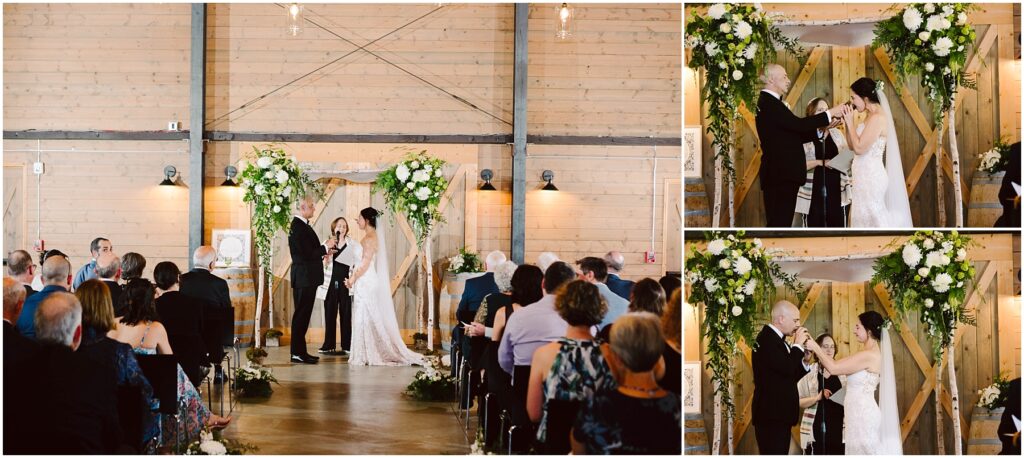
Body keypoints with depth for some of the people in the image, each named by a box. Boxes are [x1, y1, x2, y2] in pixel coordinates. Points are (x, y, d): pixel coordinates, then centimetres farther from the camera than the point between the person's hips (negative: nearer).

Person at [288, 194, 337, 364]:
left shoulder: (301, 225, 15)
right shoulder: (298, 227, -18)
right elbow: (307, 254, -22)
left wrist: (324, 249, 9)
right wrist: (326, 247, -11)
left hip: (306, 278, 10)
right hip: (304, 278, -10)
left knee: (303, 315, 13)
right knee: (301, 315, -6)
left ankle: (300, 351, 19)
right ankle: (297, 353, -2)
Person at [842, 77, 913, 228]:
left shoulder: (877, 118, -16)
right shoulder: (871, 117, 13)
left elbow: (860, 148, -20)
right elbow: (852, 146, 16)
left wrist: (850, 122, -11)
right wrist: (846, 124, 5)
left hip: (870, 177, -10)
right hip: (866, 176, 10)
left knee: (871, 219, -5)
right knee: (865, 219, 12)